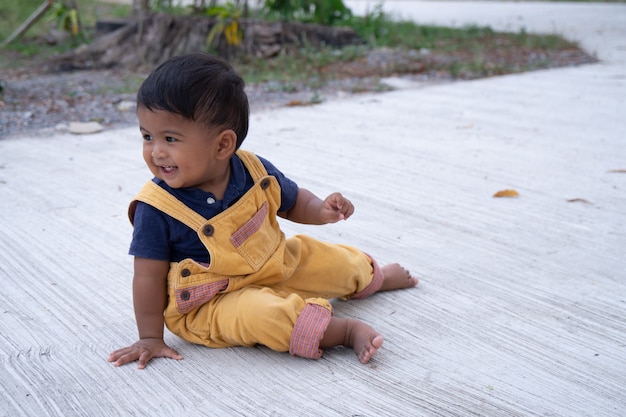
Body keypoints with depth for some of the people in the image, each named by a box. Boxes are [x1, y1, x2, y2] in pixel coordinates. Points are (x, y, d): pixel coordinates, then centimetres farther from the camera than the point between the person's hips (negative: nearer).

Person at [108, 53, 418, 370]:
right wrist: (151, 337, -13)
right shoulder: (156, 208, -22)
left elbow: (293, 202, 7)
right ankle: (345, 330, -23)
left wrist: (321, 210, -14)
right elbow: (148, 276, -16)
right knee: (262, 313, -36)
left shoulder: (255, 171, -11)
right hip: (210, 305, -5)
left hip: (275, 268, 6)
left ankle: (376, 278, 45)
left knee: (337, 262, 13)